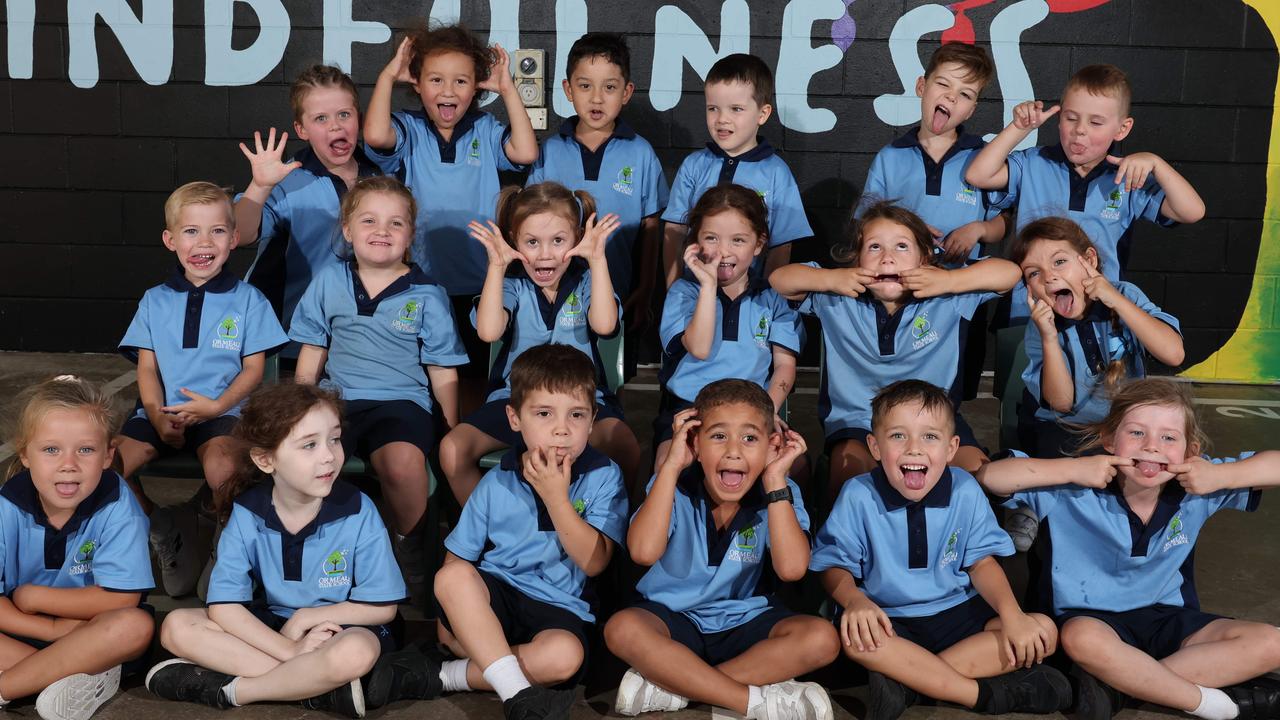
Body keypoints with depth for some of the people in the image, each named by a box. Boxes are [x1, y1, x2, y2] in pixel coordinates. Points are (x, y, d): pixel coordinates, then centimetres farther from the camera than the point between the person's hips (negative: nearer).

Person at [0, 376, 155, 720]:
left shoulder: (117, 506, -19)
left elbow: (120, 599, -21)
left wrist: (32, 596, -16)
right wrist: (57, 630, -23)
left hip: (90, 628, -1)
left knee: (135, 626, -32)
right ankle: (84, 677, -24)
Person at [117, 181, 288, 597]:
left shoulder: (247, 300, 6)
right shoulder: (155, 301, 14)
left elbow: (254, 368, 3)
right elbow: (147, 367, 8)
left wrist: (217, 405, -15)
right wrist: (158, 416, -10)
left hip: (221, 412, -3)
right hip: (162, 413, 3)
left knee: (221, 465, -36)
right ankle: (161, 534, -1)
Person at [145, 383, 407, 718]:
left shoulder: (358, 512, -15)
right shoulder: (247, 513, -10)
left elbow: (382, 607, -10)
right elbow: (224, 607, -15)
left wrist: (307, 617, -13)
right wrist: (290, 650, -25)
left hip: (338, 629, -4)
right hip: (268, 628, 4)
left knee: (355, 652, -38)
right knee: (177, 627, -17)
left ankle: (230, 690, -17)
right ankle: (318, 687, -24)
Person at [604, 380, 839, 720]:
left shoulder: (779, 493, -10)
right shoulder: (674, 486, -12)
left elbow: (791, 569, -27)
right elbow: (644, 552, -31)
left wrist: (774, 479, -25)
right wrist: (671, 465, -27)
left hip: (746, 620, 2)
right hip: (673, 616, -1)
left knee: (821, 638, -26)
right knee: (622, 628, -33)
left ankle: (667, 685, -26)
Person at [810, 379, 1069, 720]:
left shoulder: (965, 491, -5)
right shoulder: (858, 495, -11)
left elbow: (981, 562, 1)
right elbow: (835, 565, -5)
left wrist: (1012, 613, -16)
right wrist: (854, 600, -28)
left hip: (957, 612, 3)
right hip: (889, 620, -3)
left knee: (1043, 631, -16)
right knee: (855, 640, -36)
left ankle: (904, 680, -25)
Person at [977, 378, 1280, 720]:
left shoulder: (1195, 488, -8)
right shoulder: (1079, 490, -16)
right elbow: (989, 476, -23)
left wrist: (1223, 476, -23)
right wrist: (1072, 469, -28)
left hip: (1170, 620, 4)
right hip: (1095, 618, -4)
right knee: (1081, 638, -38)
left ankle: (1117, 684, -21)